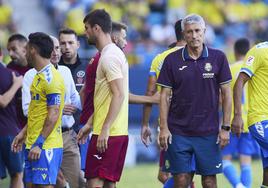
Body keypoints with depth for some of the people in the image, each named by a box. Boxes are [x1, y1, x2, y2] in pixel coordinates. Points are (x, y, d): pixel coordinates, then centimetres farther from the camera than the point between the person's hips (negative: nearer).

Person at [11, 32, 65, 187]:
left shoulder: (51, 78, -15)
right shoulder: (39, 76, 16)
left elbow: (53, 115, -19)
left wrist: (39, 143, -21)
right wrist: (24, 133, 21)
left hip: (46, 145, -10)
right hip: (33, 144, 10)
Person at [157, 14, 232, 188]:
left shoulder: (218, 58, 1)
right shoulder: (172, 60, 1)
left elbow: (226, 94, 3)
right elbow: (164, 96, 4)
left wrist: (226, 127, -2)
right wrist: (163, 128, -4)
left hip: (209, 132, 0)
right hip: (178, 132, 0)